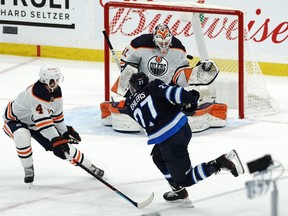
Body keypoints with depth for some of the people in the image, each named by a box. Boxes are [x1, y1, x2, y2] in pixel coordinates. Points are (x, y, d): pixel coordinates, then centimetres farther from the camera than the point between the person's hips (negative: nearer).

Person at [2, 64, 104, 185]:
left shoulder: (56, 91, -9)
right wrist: (56, 140, -40)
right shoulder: (37, 93, -37)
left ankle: (90, 167, 15)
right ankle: (28, 170, -19)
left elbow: (57, 114, 6)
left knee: (63, 144, -1)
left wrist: (65, 132, 12)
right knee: (22, 137, -40)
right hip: (15, 120, -7)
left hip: (34, 123, 7)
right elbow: (42, 121, -40)